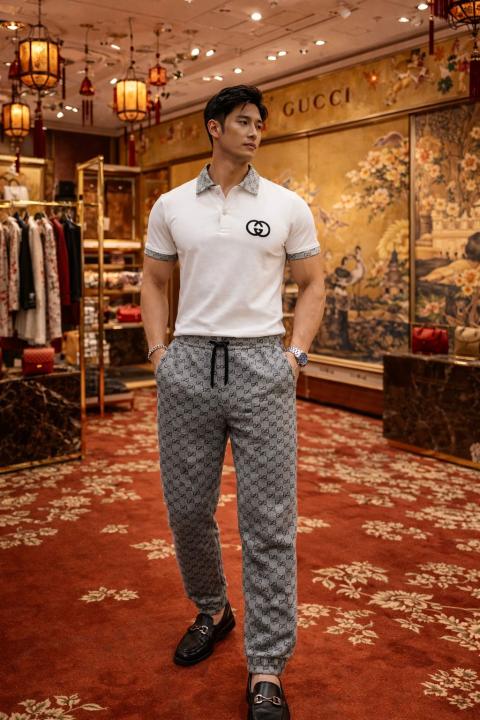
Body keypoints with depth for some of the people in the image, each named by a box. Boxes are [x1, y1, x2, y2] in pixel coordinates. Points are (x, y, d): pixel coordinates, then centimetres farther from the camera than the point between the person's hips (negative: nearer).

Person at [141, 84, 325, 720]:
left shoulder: (287, 206, 5)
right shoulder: (172, 206, 9)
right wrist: (158, 351, 4)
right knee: (187, 509, 11)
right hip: (188, 365, 2)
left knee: (269, 520, -2)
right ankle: (212, 610, 39)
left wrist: (296, 355, -1)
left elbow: (313, 284, 9)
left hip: (261, 365, -2)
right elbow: (153, 281, 16)